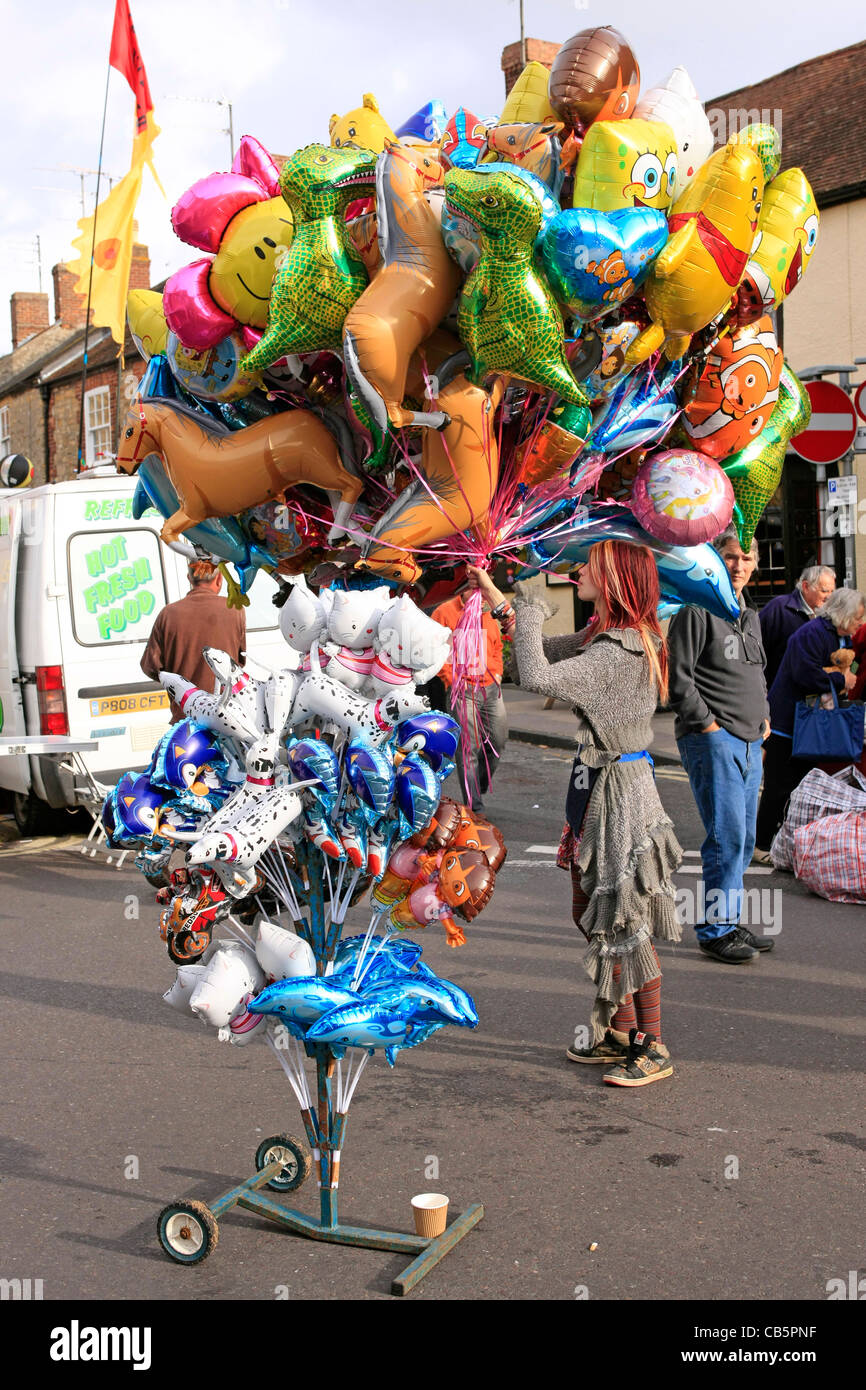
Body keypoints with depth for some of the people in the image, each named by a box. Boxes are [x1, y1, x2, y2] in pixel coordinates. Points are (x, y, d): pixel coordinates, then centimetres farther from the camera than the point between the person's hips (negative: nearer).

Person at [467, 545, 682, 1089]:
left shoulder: (622, 651, -21)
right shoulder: (602, 637, 8)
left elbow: (538, 676, -28)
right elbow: (545, 648, 22)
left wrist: (529, 611, -14)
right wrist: (494, 594, 17)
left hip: (619, 789, -10)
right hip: (597, 784, 10)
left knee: (627, 922, -1)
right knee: (594, 913, 16)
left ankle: (654, 1049, 10)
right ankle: (622, 1030, 28)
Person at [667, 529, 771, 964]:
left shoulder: (750, 616, 19)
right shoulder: (696, 611, -8)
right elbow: (678, 678, -13)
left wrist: (764, 717, 15)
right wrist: (708, 724, -13)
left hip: (750, 742, 8)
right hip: (712, 741, -8)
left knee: (743, 840, 11)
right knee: (727, 837, -9)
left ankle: (728, 923, 21)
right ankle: (715, 931, 0)